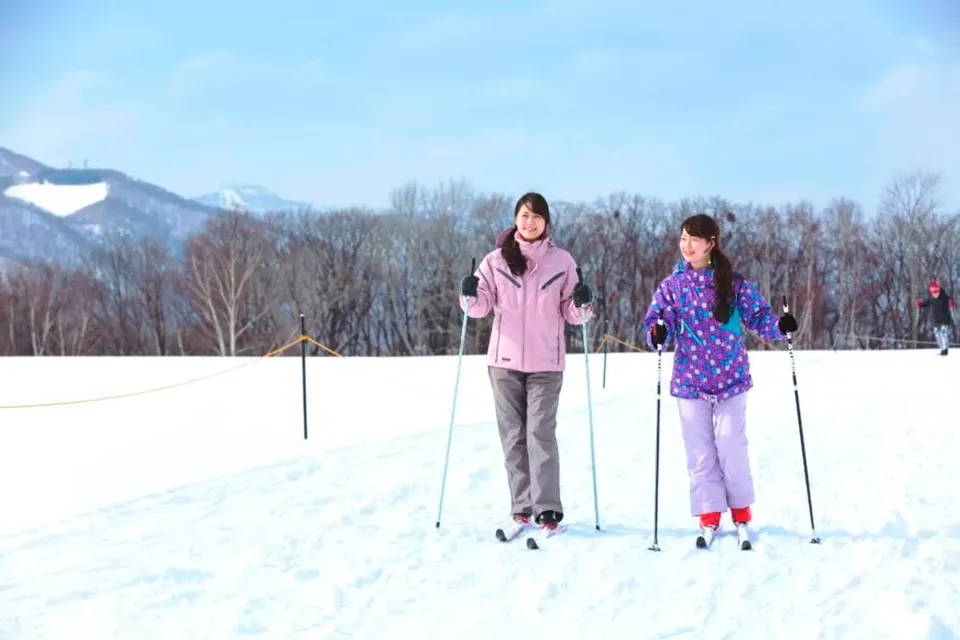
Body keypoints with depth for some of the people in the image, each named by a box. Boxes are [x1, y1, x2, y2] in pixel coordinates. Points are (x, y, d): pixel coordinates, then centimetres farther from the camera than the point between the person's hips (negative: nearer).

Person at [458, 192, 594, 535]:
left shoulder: (561, 261, 3)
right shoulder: (496, 260, 4)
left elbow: (571, 313, 5)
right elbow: (481, 307, 5)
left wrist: (582, 304, -15)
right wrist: (470, 295, -16)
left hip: (545, 363, -2)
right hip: (504, 361, 2)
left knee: (541, 433, -9)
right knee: (513, 435, 5)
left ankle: (548, 509, -8)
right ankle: (521, 507, 11)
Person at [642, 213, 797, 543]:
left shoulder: (734, 284, 0)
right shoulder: (672, 286, 3)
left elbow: (757, 316, 0)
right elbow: (657, 322, -1)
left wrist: (779, 326, -19)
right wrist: (657, 335, -24)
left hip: (730, 379, -1)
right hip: (690, 380, 2)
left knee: (731, 447, -2)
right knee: (700, 451, 5)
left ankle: (741, 513, 15)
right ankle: (709, 517, 13)